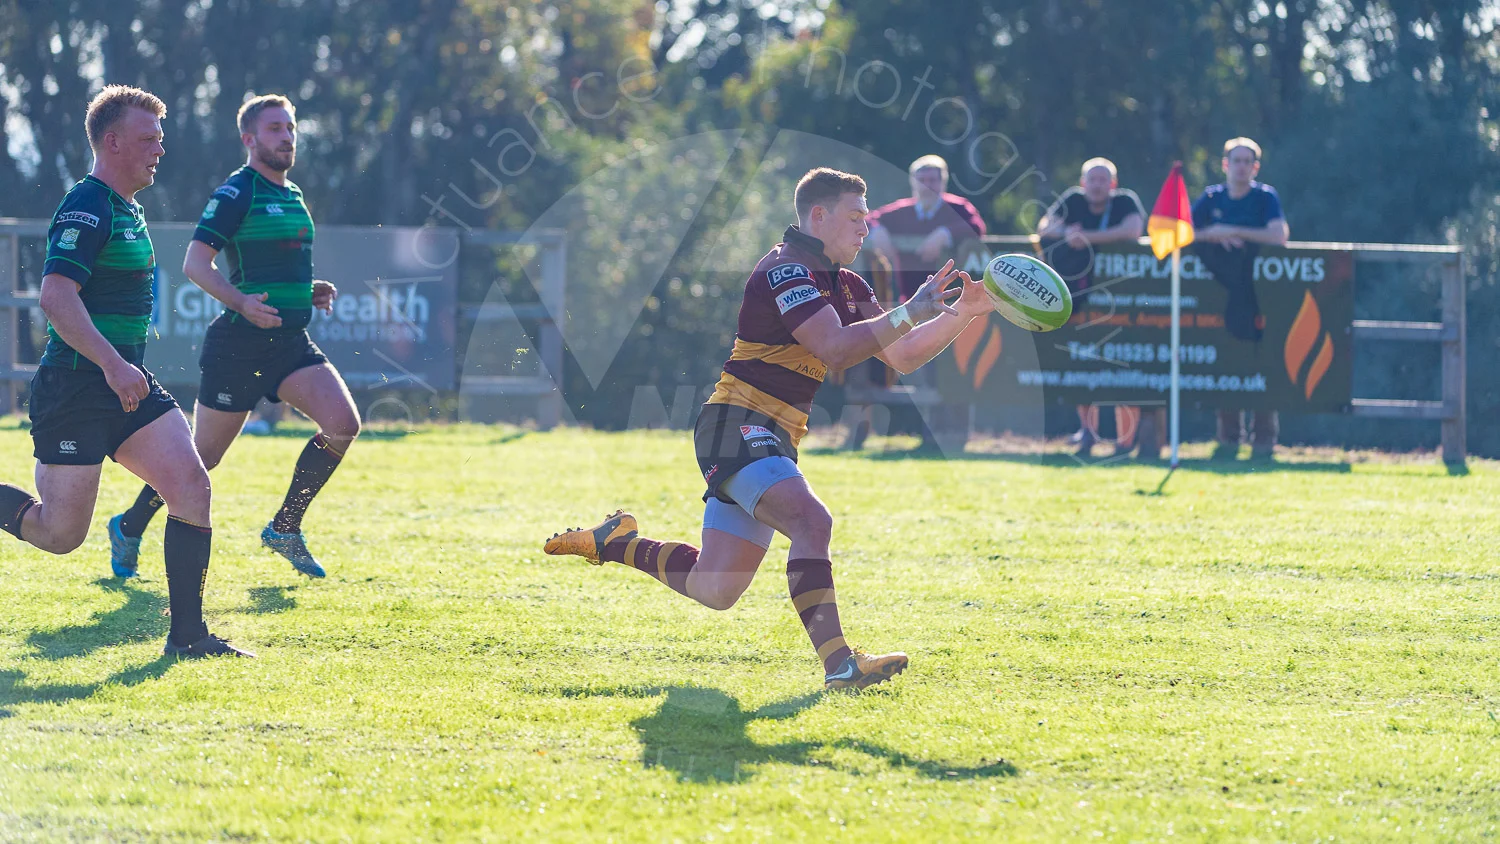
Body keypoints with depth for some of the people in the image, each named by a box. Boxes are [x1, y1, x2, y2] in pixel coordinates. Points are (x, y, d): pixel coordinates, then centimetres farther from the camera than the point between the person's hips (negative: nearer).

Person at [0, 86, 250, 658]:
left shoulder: (127, 210, 16)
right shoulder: (88, 208, -15)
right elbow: (56, 297, -26)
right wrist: (112, 365, -32)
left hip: (127, 382, 9)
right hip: (74, 389, -9)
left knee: (191, 486, -8)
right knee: (61, 534, -7)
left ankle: (186, 634, -5)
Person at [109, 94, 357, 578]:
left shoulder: (293, 196, 17)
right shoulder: (234, 195, -10)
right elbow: (195, 263, -17)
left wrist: (308, 290, 11)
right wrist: (241, 302, -30)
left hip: (292, 340, 7)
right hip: (239, 343, -7)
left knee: (344, 424, -12)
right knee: (203, 455, 0)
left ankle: (285, 528, 2)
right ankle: (129, 529, 22)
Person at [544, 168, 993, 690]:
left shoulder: (845, 285, 16)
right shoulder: (785, 270, -13)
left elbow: (902, 357, 14)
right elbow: (836, 351, -24)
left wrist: (959, 314, 1)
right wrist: (910, 312, -24)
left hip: (774, 441, 10)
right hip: (738, 428, -10)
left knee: (714, 591, 10)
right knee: (813, 522, -30)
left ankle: (615, 542, 30)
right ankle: (837, 663, -35)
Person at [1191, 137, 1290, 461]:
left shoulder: (1265, 197, 1)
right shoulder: (1212, 198, 11)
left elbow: (1279, 236, -14)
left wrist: (1232, 231, -12)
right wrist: (1213, 234, -9)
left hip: (1257, 290, -3)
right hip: (1221, 289, 3)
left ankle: (1264, 438, -3)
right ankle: (1229, 437, 9)